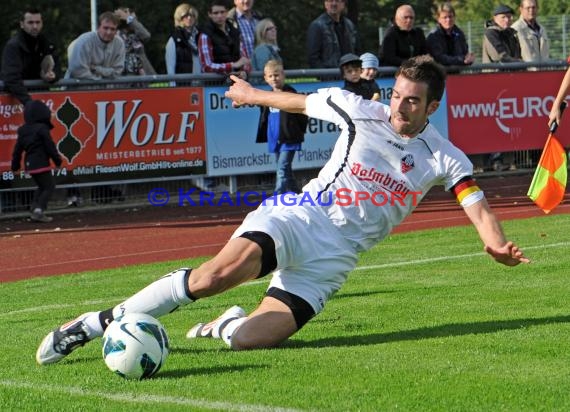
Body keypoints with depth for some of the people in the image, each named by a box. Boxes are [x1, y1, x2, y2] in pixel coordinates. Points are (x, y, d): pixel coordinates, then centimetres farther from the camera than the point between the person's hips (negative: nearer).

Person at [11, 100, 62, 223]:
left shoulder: (23, 131, 9)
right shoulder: (42, 129, -13)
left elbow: (18, 149, 12)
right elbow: (50, 147, -12)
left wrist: (15, 165, 20)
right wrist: (57, 160, 0)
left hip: (29, 164, 8)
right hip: (41, 164, -8)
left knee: (41, 186, 23)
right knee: (49, 187, 1)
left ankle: (35, 209, 14)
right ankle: (38, 211, -11)